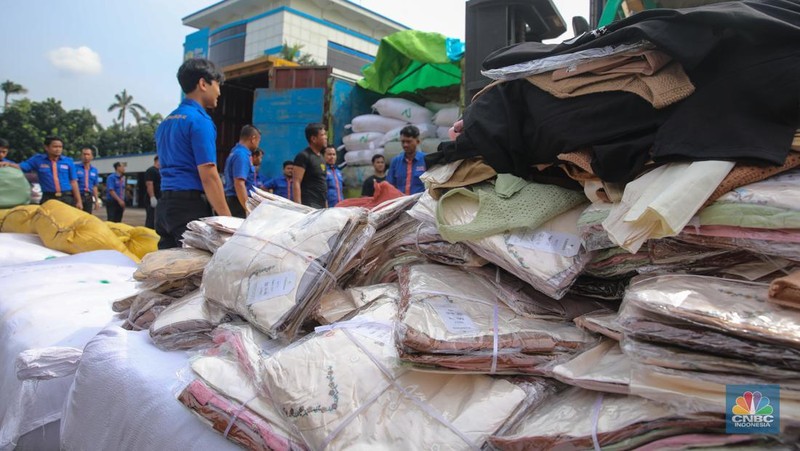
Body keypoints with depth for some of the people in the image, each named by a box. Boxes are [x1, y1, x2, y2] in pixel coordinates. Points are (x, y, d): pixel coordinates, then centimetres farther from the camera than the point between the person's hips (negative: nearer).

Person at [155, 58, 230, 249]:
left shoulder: (165, 122, 18)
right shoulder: (200, 120, -9)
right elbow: (208, 175, -16)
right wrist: (227, 218, -15)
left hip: (165, 203, 8)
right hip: (191, 204, -8)